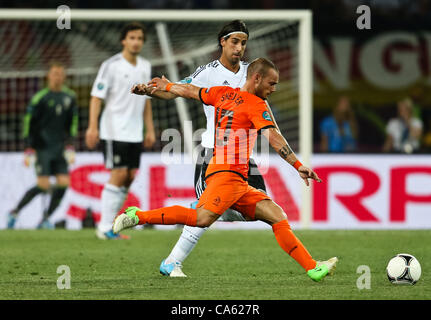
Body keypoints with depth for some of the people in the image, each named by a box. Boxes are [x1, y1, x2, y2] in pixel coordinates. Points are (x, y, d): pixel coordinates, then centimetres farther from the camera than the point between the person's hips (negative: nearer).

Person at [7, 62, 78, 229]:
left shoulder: (70, 97, 7)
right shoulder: (40, 98, -8)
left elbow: (72, 122, 17)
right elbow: (28, 123, -6)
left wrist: (70, 147, 9)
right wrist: (28, 150, -9)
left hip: (59, 147, 5)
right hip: (42, 146, -5)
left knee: (63, 183, -7)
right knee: (44, 185, -14)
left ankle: (46, 218, 7)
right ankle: (15, 212, 3)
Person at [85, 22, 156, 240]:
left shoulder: (145, 67, 11)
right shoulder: (111, 65, -9)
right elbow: (97, 97, -10)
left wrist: (150, 129, 16)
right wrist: (92, 127, -18)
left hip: (135, 132, 7)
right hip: (113, 131, -7)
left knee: (130, 177, 4)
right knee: (119, 175, -11)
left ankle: (108, 223, 13)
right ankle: (105, 227, -5)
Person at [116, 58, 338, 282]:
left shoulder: (223, 93, 20)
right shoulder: (256, 105, -4)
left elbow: (189, 91, 33)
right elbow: (273, 138, -16)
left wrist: (166, 85, 52)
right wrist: (298, 166, -22)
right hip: (226, 173, -10)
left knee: (277, 215, 2)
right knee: (203, 218, -29)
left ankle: (313, 268, -6)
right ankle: (138, 216, -20)